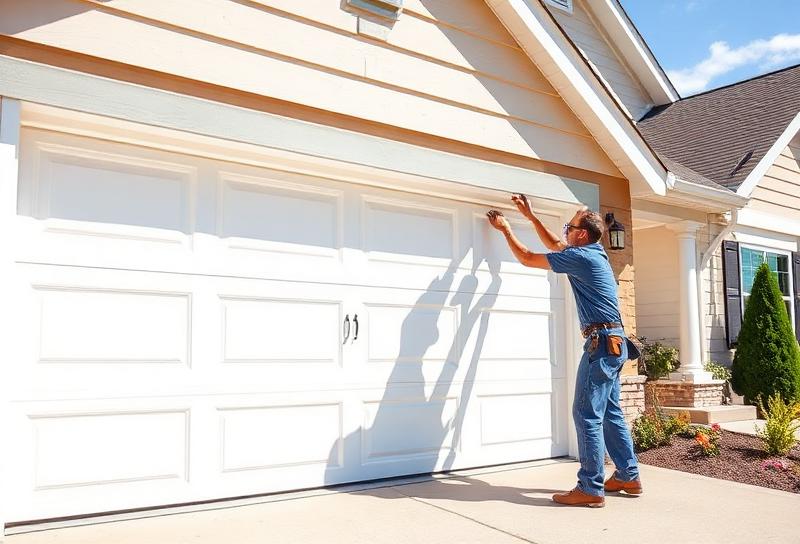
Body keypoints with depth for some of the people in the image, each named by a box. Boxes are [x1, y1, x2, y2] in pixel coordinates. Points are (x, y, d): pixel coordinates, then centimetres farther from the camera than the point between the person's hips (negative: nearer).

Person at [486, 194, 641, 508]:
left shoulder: (580, 256, -11)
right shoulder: (593, 253, 16)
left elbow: (527, 259, -3)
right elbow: (554, 245, 32)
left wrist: (505, 229, 11)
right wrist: (530, 216, 34)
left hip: (601, 342, -10)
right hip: (612, 342, 10)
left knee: (587, 414, -9)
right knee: (610, 413, 15)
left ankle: (590, 489, -8)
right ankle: (628, 476, 22)